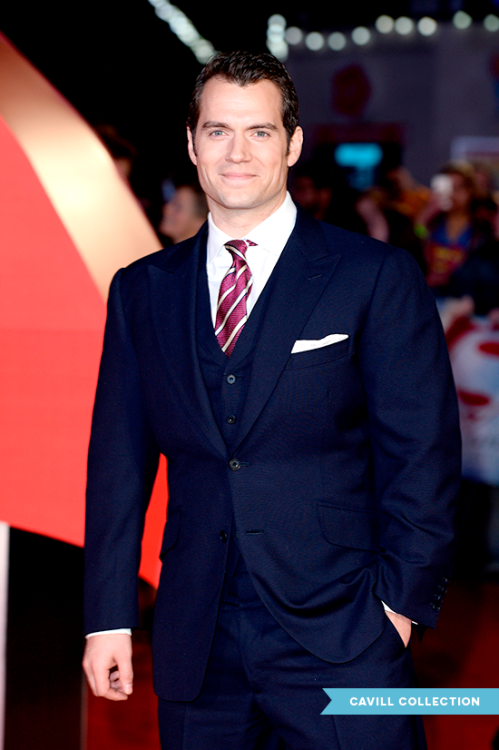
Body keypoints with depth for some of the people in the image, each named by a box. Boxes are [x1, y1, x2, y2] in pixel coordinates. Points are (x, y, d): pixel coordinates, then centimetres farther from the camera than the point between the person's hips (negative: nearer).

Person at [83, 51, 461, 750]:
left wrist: (400, 600, -7)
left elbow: (421, 452, -2)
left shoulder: (378, 278, -1)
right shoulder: (141, 291, 10)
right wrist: (109, 618, 5)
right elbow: (119, 458, 9)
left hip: (340, 645, -3)